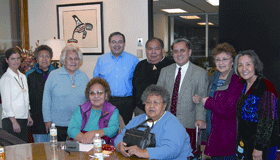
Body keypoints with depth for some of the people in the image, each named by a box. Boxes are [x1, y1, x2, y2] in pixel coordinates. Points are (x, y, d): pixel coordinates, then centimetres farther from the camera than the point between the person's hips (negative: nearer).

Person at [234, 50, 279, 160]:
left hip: (264, 145, -7)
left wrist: (259, 147, -20)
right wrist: (240, 139, 15)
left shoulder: (266, 87, -18)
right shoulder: (244, 86, 8)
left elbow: (267, 121, -20)